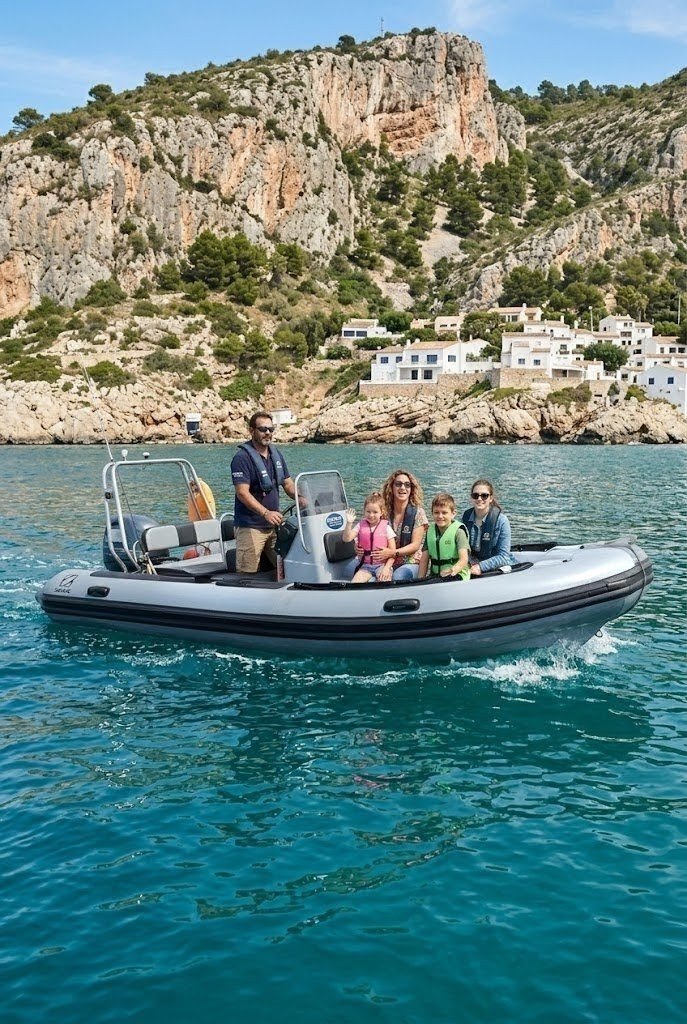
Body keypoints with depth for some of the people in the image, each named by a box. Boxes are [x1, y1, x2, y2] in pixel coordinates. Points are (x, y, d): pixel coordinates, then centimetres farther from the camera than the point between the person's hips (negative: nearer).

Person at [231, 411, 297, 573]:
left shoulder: (276, 454, 13)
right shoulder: (242, 457, -11)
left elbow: (288, 484, 17)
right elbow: (242, 493, -19)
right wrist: (266, 513, -28)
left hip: (274, 525, 7)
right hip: (250, 527, -7)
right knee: (247, 575, -7)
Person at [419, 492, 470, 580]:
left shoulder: (458, 531, -5)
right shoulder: (430, 531, 13)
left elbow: (464, 559, -17)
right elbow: (424, 559, 13)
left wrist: (454, 570, -37)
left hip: (456, 576, -5)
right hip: (435, 576, 5)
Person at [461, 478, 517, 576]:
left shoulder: (501, 520, -11)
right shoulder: (465, 516, 1)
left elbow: (503, 556, -12)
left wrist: (481, 567, -22)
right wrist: (471, 561, -10)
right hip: (473, 566, 3)